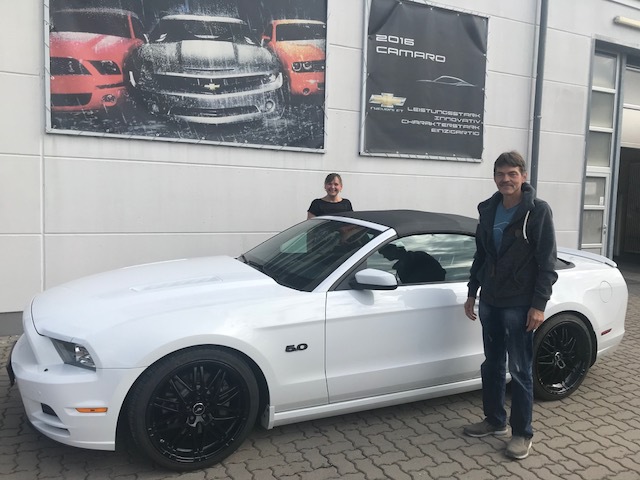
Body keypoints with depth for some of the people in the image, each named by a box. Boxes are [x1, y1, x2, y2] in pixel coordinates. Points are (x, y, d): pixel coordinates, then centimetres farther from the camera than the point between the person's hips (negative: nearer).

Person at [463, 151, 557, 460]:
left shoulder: (537, 210, -9)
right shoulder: (488, 209, 7)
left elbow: (546, 263, -11)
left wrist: (539, 304, -15)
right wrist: (472, 293, 13)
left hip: (519, 304, -6)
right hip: (489, 301, 6)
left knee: (520, 370, 3)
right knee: (492, 365, 15)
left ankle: (522, 433, 18)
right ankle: (495, 420, 32)